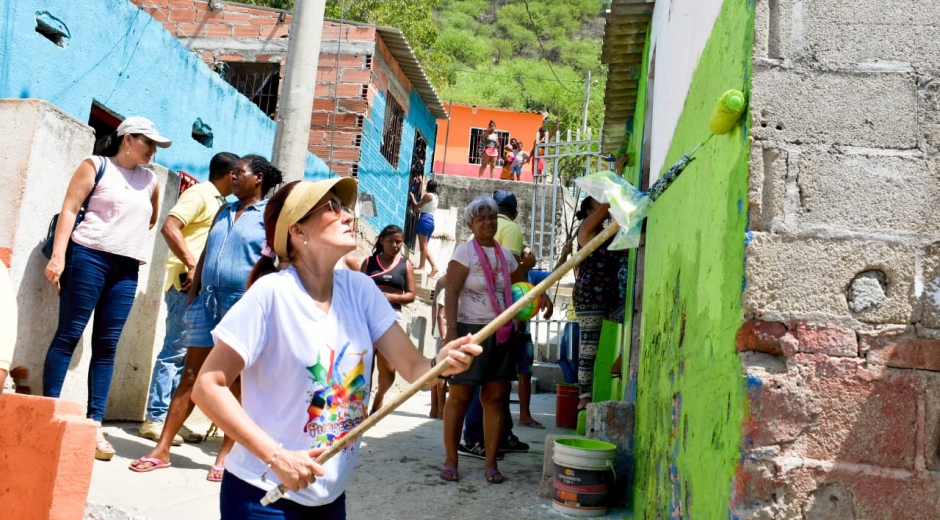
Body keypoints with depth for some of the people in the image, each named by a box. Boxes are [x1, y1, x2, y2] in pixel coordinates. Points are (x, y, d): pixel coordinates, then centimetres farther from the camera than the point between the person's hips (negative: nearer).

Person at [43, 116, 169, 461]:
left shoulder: (150, 180, 16)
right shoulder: (96, 166, 4)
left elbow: (152, 219, 34)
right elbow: (70, 209, -5)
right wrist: (58, 255, -13)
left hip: (127, 268, 4)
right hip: (89, 256, -4)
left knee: (107, 346, 1)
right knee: (69, 334, -5)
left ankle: (95, 425, 1)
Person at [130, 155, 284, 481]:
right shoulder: (224, 211, 18)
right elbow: (205, 256, 19)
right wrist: (193, 296, 12)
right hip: (208, 299, 6)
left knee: (238, 382, 3)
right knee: (190, 375, 6)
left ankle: (226, 454, 12)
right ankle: (162, 449, 11)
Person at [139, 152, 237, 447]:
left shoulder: (218, 202, 21)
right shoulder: (200, 194, -5)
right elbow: (170, 227, -17)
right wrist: (191, 264, -22)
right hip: (187, 282, -9)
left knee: (186, 354, 9)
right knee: (175, 350, -7)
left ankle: (171, 419, 14)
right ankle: (155, 419, -2)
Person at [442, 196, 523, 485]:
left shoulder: (506, 255, 13)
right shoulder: (465, 252, -5)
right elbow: (451, 291, -13)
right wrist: (451, 328, -22)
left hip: (500, 334, 5)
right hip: (471, 330, -5)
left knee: (495, 398, 4)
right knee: (459, 396, 0)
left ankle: (491, 464, 12)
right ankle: (450, 461, 12)